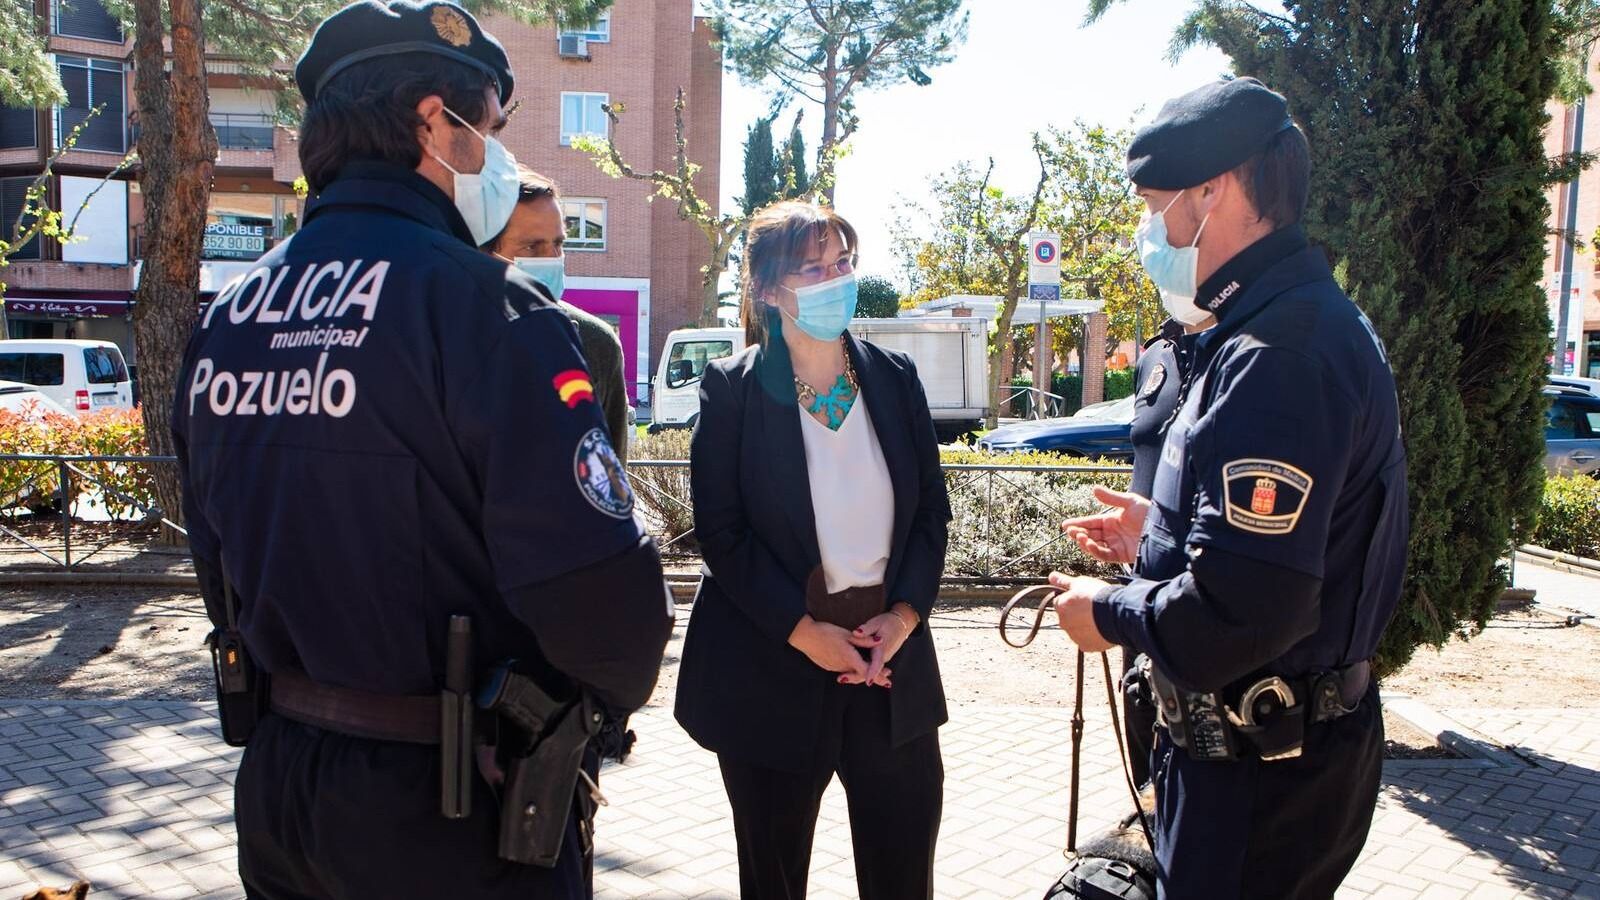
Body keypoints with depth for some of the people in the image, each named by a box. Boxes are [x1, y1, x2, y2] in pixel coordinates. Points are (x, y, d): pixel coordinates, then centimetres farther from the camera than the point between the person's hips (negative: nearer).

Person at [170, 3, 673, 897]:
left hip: (276, 779, 7)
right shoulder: (483, 306, -21)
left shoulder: (227, 318, 3)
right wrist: (611, 692, -5)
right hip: (451, 806, -6)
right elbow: (596, 586, -26)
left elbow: (221, 560, 12)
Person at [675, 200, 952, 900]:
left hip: (892, 657, 3)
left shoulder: (895, 377, 5)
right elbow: (720, 532, -9)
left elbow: (932, 507, 6)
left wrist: (904, 613, -7)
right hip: (772, 670, -2)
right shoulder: (733, 388, -6)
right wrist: (804, 631, -14)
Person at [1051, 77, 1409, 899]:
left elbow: (1242, 608, -31)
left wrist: (1110, 613, -15)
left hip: (1263, 771, -10)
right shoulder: (1313, 321, 9)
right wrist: (1161, 536, 12)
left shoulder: (1276, 355, -25)